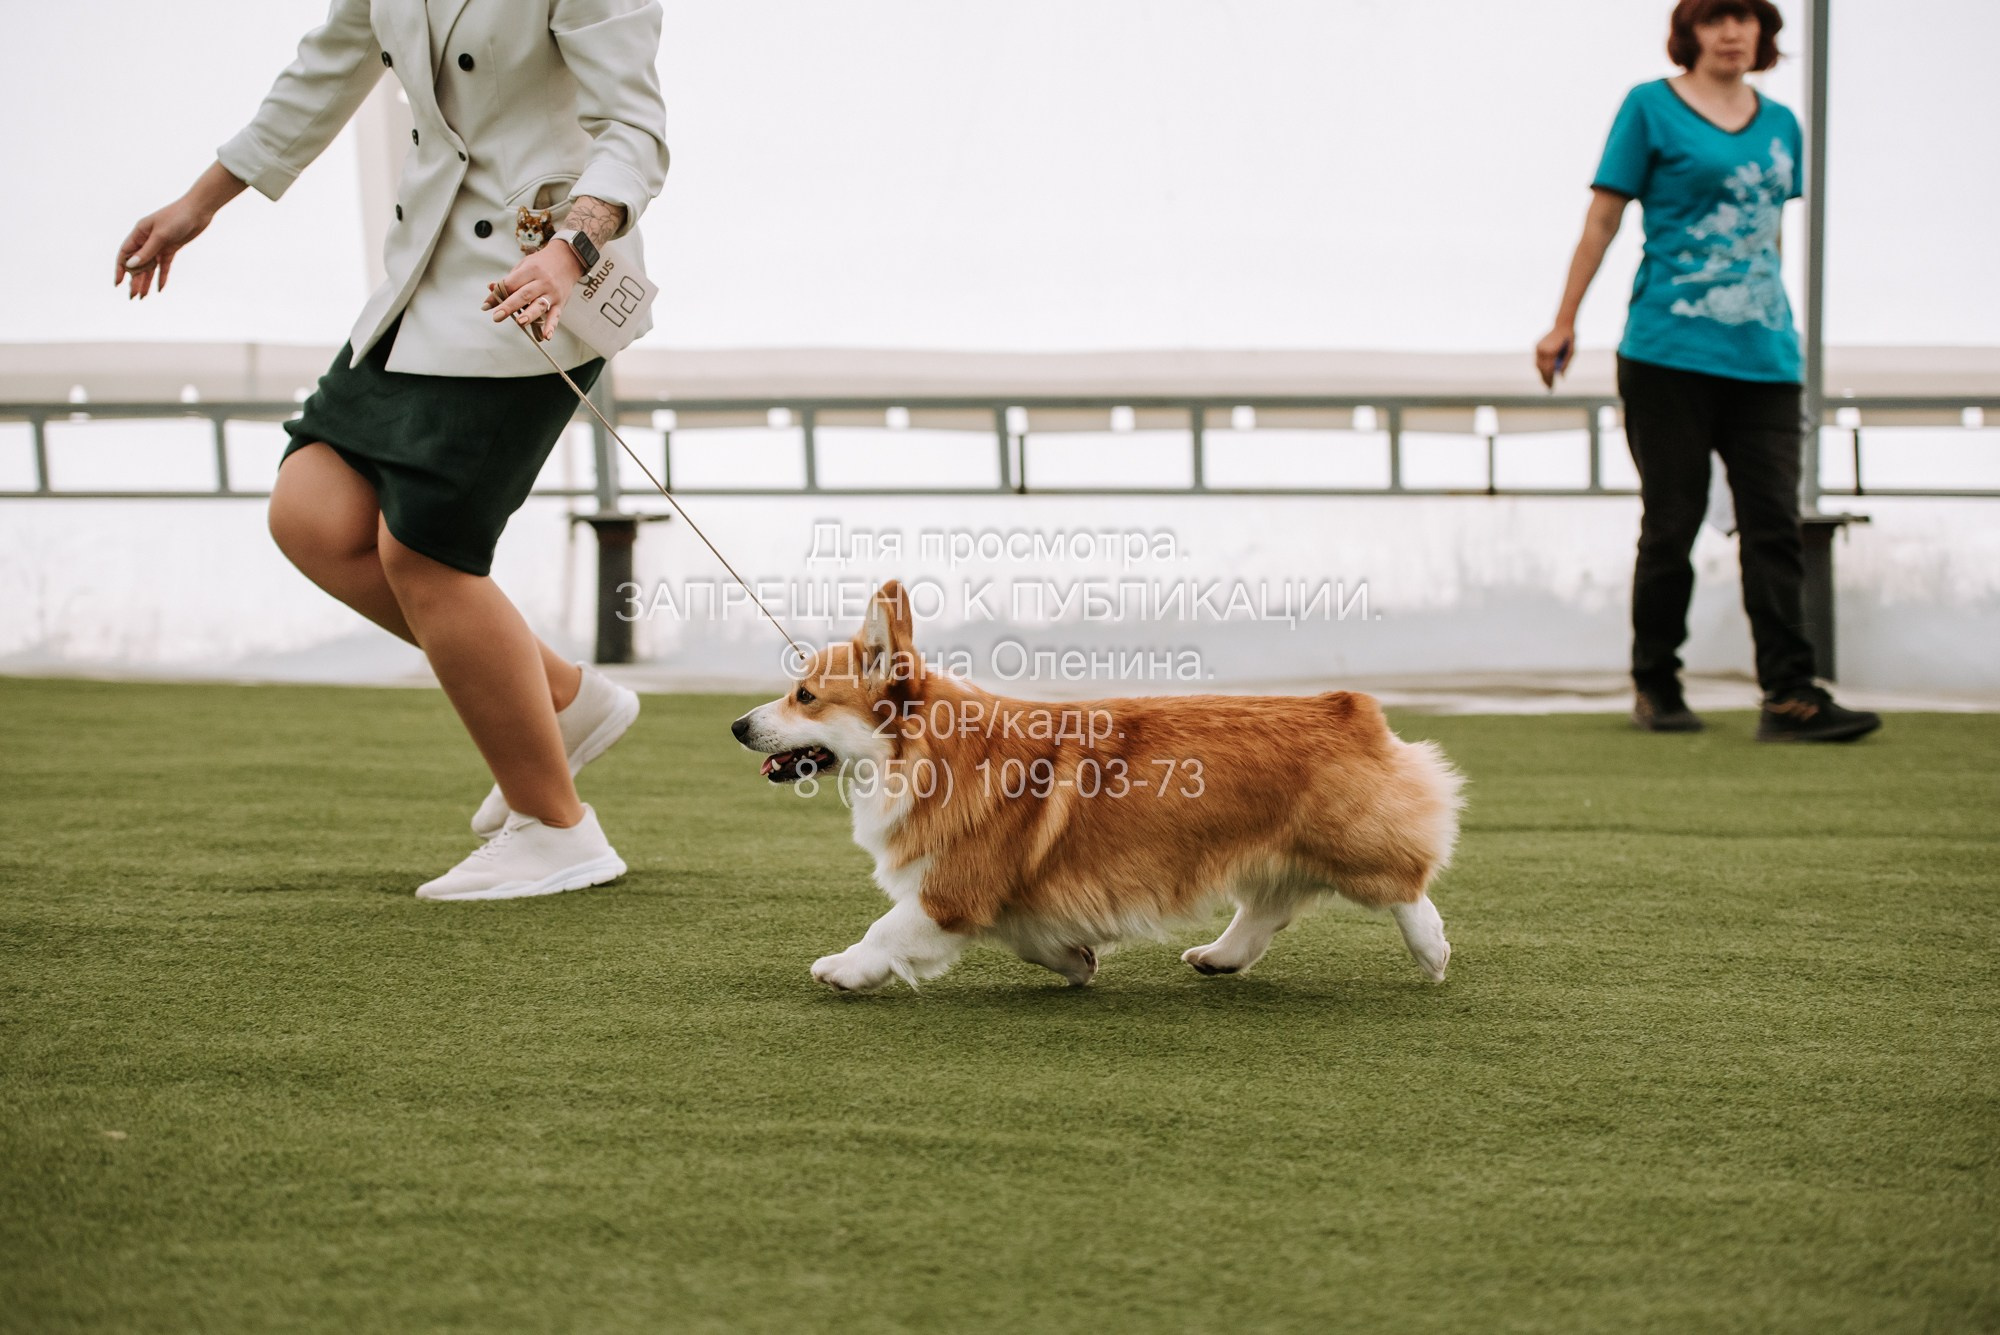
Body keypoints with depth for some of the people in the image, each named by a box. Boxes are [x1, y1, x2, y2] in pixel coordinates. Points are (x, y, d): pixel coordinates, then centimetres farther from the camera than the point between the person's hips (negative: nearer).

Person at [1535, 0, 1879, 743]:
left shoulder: (1780, 125, 13)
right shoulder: (1652, 108, 0)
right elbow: (1604, 217, 1)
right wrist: (1564, 324, -1)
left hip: (1764, 354, 4)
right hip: (1670, 348, -4)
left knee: (1775, 525, -3)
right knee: (1671, 523, 2)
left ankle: (1789, 696, -5)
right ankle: (1655, 687, 15)